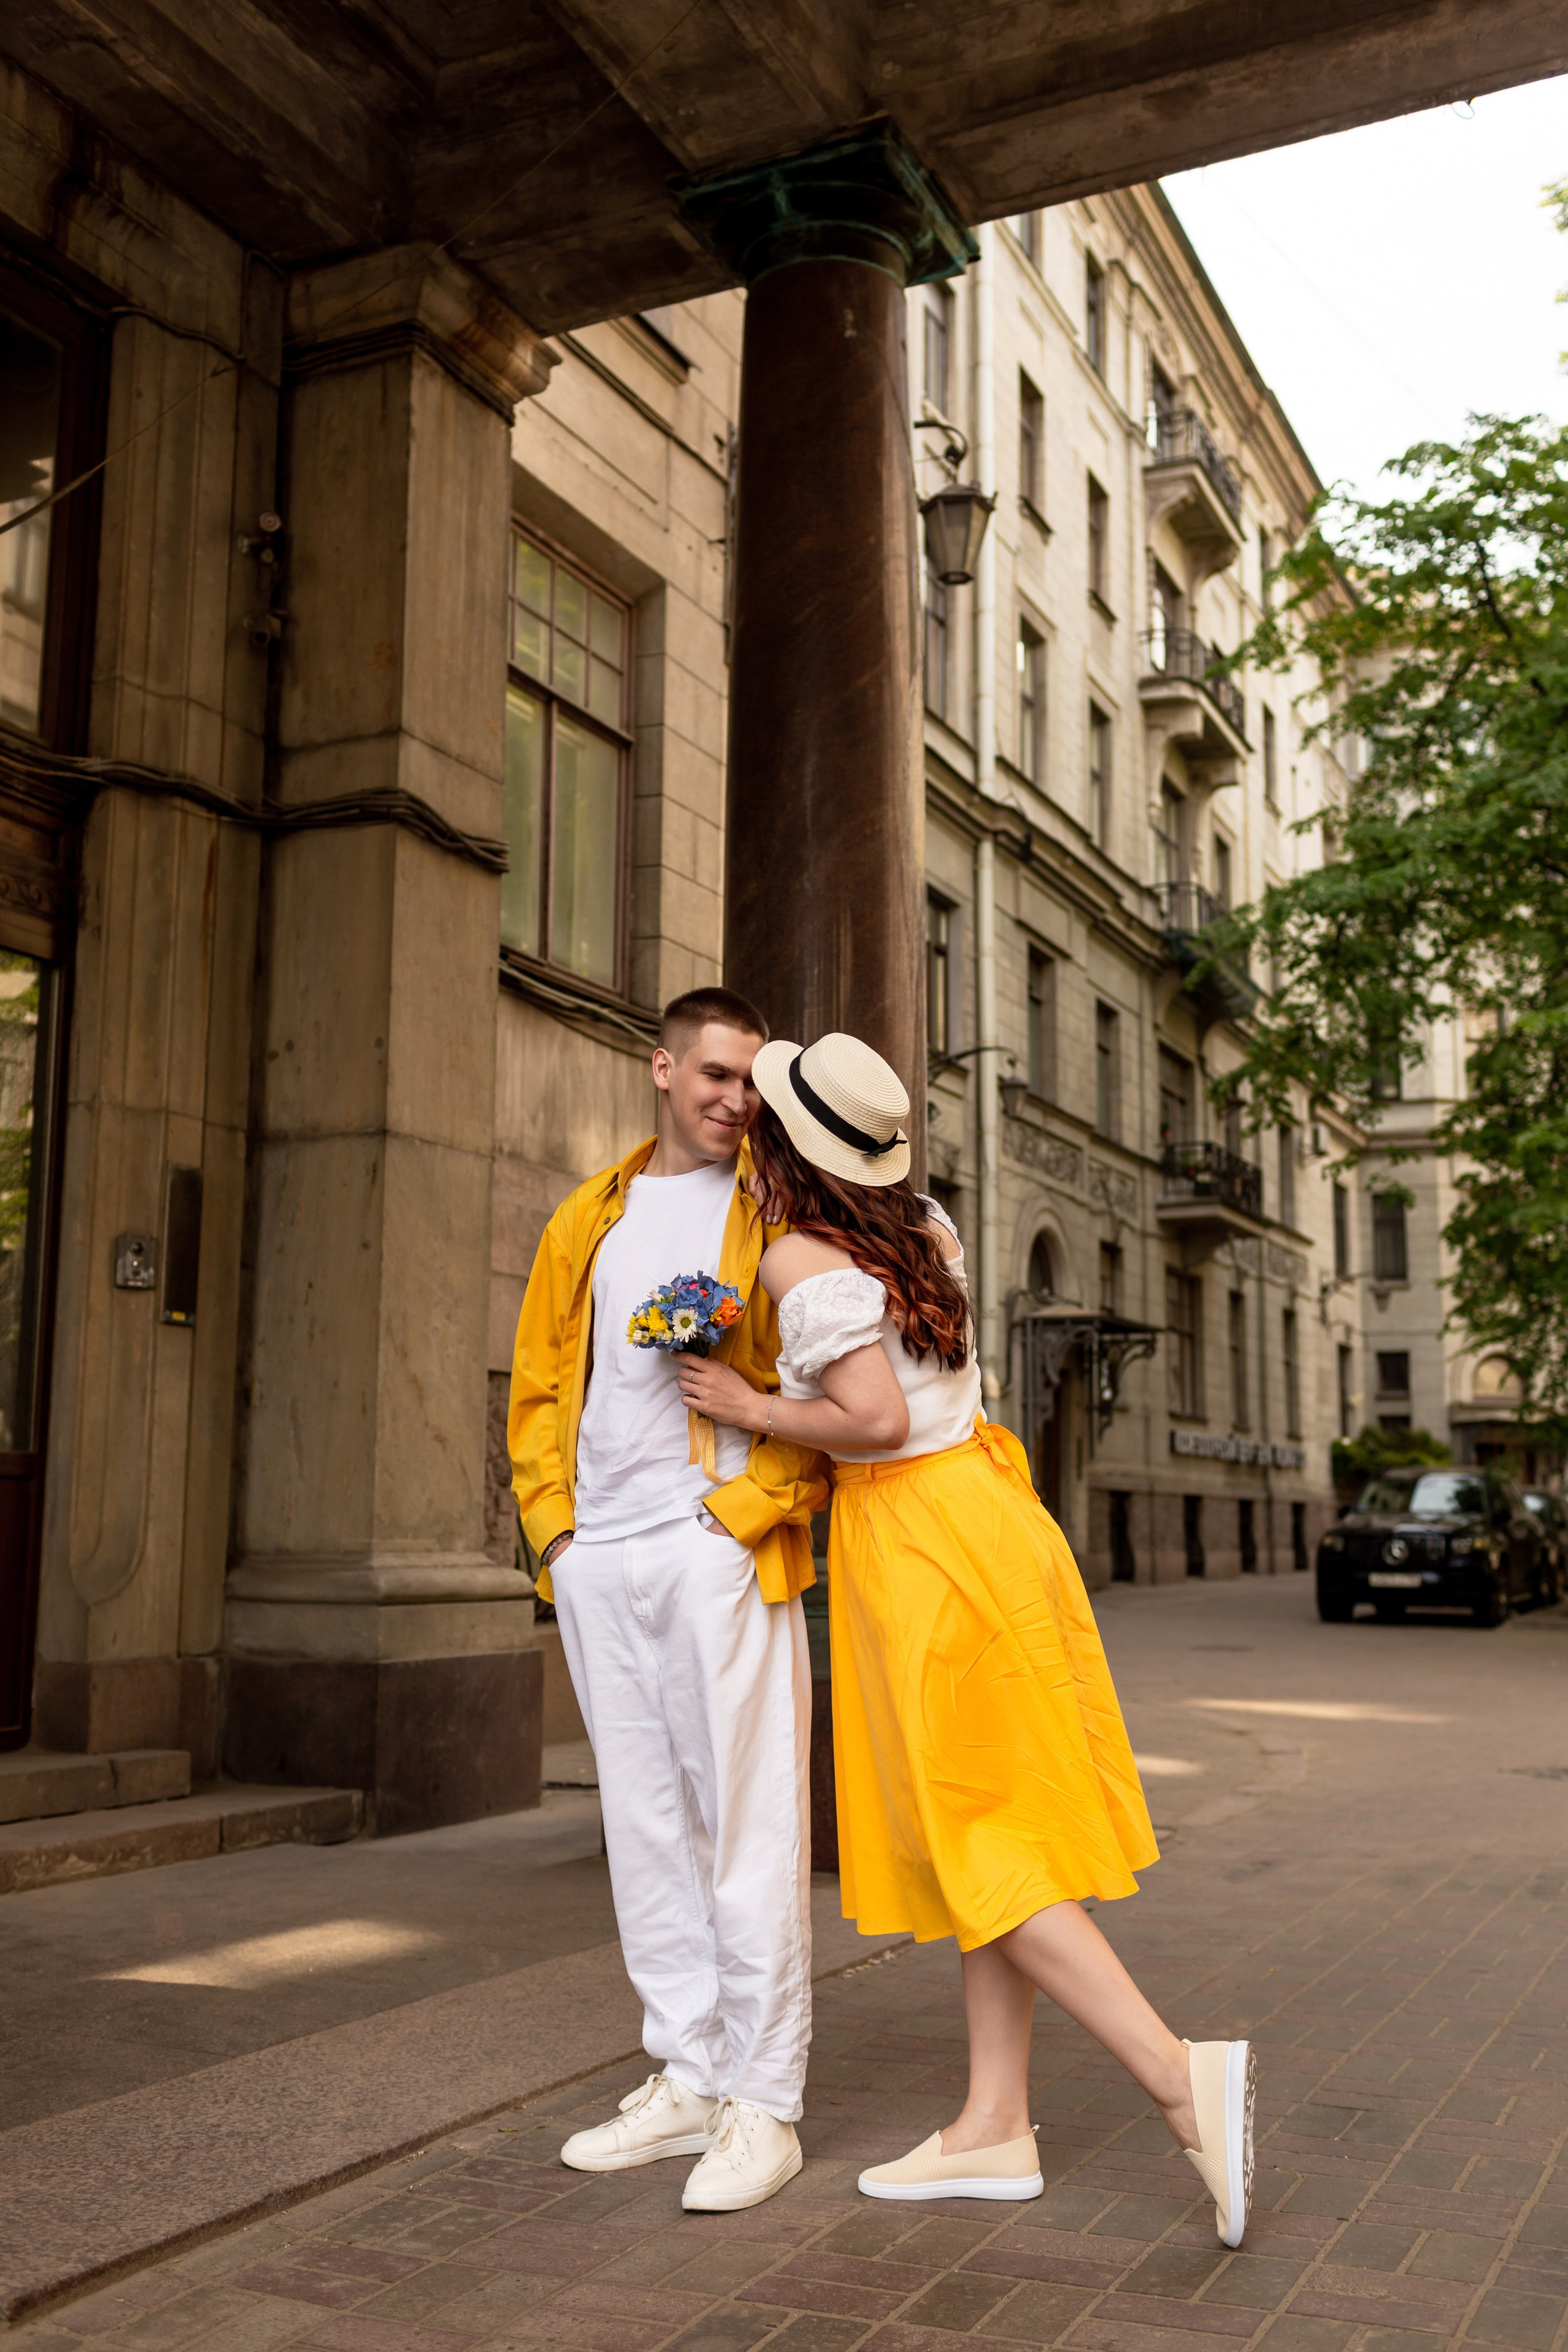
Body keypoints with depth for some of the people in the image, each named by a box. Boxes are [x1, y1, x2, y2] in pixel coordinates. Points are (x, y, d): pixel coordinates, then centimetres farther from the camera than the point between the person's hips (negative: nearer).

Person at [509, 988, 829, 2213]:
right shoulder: (587, 1220, 18)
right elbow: (539, 1385, 19)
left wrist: (754, 1507, -14)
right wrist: (552, 1516, 6)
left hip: (720, 1547, -5)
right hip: (598, 1559, 5)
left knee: (747, 1822, -3)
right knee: (646, 1824, 10)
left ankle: (763, 2104, 5)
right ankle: (687, 2078, 21)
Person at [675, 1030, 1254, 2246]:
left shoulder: (801, 1257, -15)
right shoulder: (925, 1223, 7)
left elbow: (878, 1419, -24)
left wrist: (753, 1408, -10)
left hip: (916, 1542, -8)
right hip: (986, 1507, 8)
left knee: (977, 1846, -1)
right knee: (990, 1834, 11)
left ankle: (1180, 2073, -10)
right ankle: (997, 2126, 17)